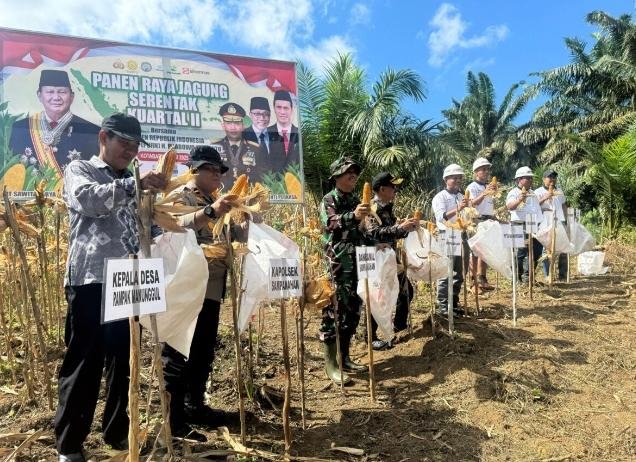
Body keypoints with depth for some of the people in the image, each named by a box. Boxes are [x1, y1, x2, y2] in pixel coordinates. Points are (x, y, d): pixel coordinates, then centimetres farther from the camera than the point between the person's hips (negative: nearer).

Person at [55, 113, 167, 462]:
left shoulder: (130, 183, 23)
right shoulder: (79, 169, 5)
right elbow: (88, 199, -19)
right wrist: (135, 185, -30)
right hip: (90, 279, -5)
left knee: (122, 360, 11)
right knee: (83, 361, 0)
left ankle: (117, 431, 25)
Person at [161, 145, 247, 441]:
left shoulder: (214, 201, 19)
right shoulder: (180, 196, -4)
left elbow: (237, 237, 19)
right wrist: (210, 212, -35)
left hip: (212, 288, 8)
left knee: (204, 352, 15)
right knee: (179, 353, -2)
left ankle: (195, 406, 29)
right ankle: (174, 419, 6)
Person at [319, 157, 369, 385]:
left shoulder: (355, 201, 16)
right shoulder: (329, 200, -6)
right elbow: (330, 222, -27)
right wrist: (353, 216, -42)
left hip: (356, 264, 8)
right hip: (336, 266, -8)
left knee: (352, 311, 11)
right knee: (333, 311, -5)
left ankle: (344, 357, 22)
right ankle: (331, 364, 2)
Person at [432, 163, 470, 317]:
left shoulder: (462, 197, 16)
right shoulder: (440, 197, -7)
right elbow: (441, 218, -23)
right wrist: (457, 209, -35)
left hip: (461, 237, 7)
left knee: (459, 273, 11)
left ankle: (454, 303, 21)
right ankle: (442, 306, 0)